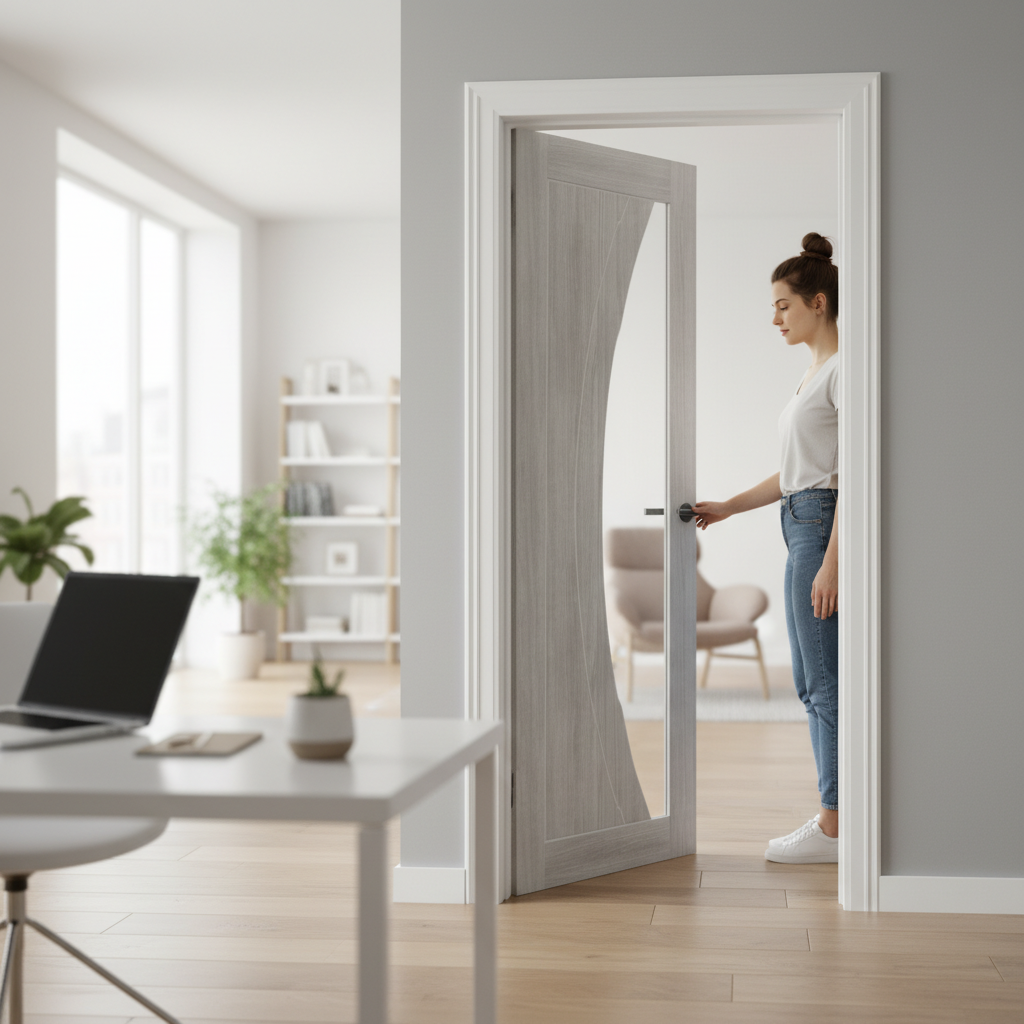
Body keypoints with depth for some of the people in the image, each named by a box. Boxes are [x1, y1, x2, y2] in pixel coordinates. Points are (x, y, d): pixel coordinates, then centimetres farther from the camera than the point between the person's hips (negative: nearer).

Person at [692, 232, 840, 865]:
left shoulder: (846, 368, -11)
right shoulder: (815, 373, 19)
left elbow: (854, 473, -18)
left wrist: (833, 560, -22)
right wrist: (726, 508, 16)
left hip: (828, 528, -10)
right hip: (805, 528, 10)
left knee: (826, 680, -5)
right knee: (813, 681, 11)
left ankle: (833, 828, 2)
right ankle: (836, 819, 17)